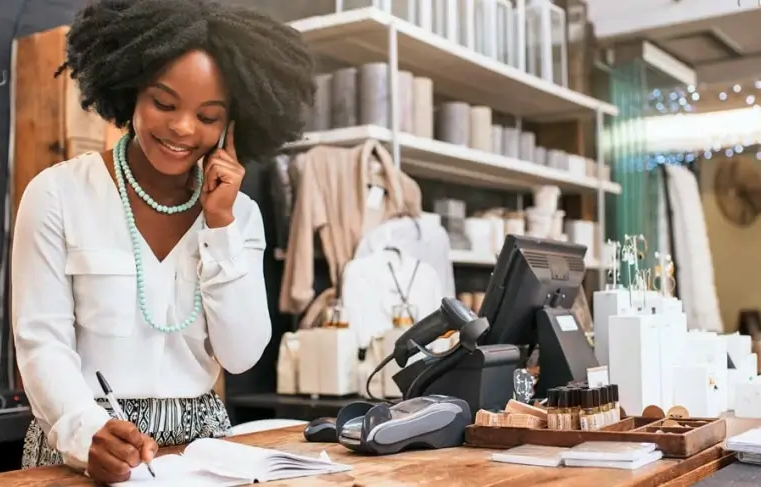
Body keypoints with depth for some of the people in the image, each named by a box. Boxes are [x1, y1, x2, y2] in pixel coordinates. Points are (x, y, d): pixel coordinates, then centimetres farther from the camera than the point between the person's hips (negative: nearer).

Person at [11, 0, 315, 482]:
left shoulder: (240, 212, 4)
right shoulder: (59, 193, -5)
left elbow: (241, 355, -2)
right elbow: (42, 342, -9)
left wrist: (220, 224, -8)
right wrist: (89, 432, -26)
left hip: (201, 439, 2)